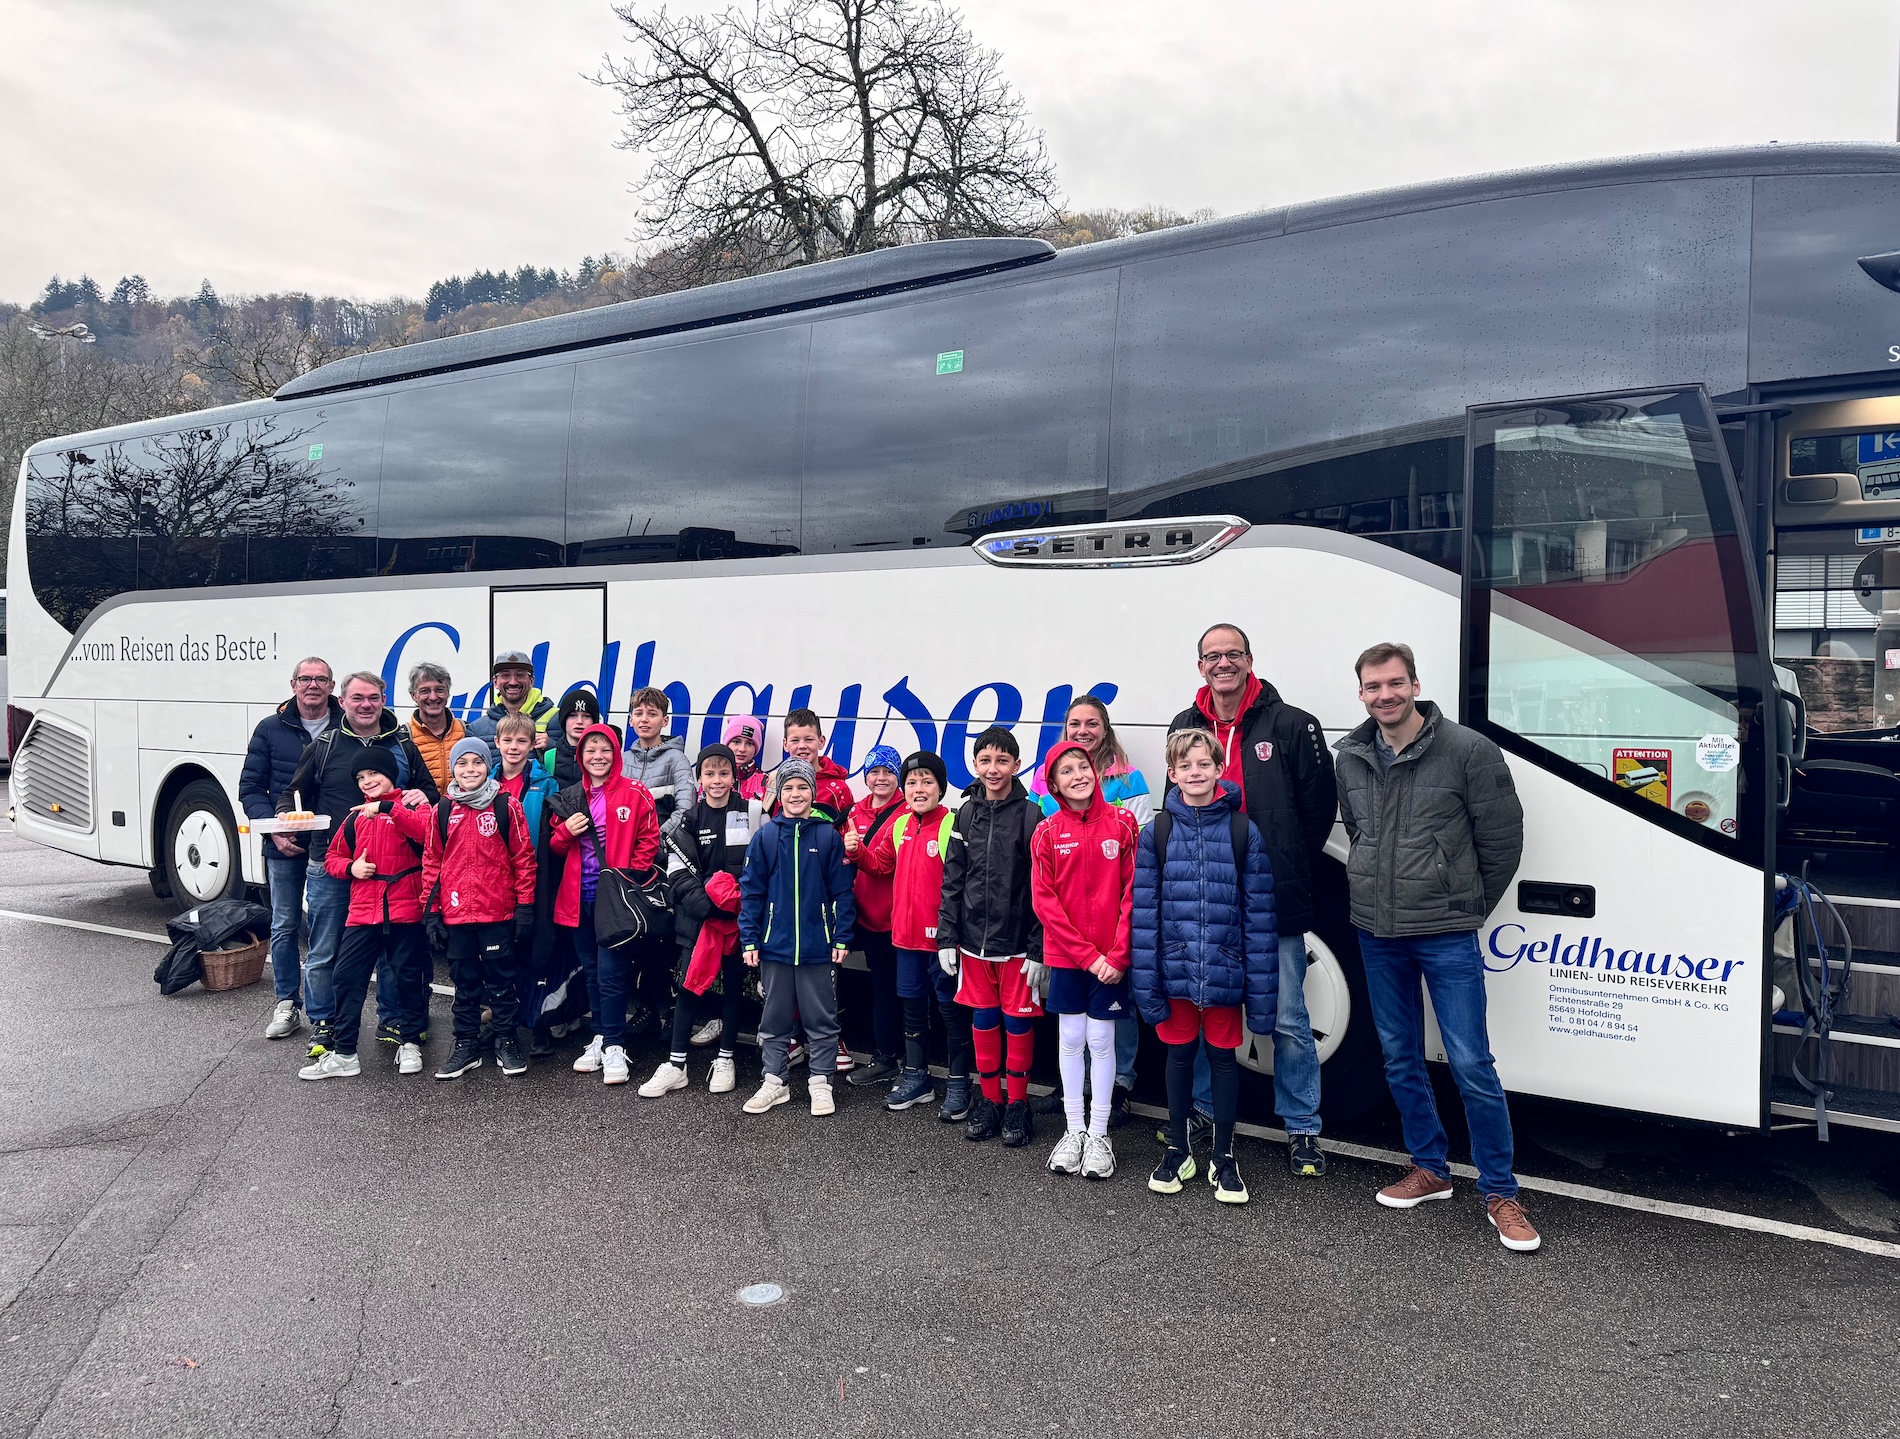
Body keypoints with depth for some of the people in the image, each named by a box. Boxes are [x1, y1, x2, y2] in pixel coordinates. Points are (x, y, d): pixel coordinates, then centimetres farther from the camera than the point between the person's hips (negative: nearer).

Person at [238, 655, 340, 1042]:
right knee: (285, 926, 9)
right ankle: (287, 1004, 20)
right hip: (284, 847, 1)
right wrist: (275, 831, -9)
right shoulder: (271, 729, 3)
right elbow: (250, 788, 5)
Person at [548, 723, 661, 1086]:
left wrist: (630, 876, -13)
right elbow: (555, 848, 15)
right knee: (591, 970, 13)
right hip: (579, 896, 5)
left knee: (610, 972, -6)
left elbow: (649, 840, -3)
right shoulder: (569, 798, 10)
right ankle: (600, 1037, 24)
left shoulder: (635, 794, -3)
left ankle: (615, 1046, 3)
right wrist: (566, 831, -6)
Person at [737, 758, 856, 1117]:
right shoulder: (765, 836, -1)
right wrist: (749, 940, -3)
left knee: (821, 1019, 8)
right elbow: (751, 890, 1)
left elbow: (842, 891, -1)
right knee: (774, 1019, 13)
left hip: (818, 946, -1)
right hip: (774, 944, 1)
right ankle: (774, 1081, 26)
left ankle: (821, 1083, 20)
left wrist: (842, 938, -5)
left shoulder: (828, 835, -3)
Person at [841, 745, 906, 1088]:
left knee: (887, 986, 0)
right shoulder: (857, 812, 11)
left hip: (893, 914, -6)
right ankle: (882, 1055, 23)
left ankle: (885, 1059, 7)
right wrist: (848, 852, -5)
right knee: (879, 983, 14)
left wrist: (858, 853, -32)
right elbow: (847, 858, 17)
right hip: (867, 913, 7)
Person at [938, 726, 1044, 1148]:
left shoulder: (1032, 816, -7)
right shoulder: (966, 814, 4)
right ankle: (989, 1100, 24)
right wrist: (946, 937, 2)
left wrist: (1038, 948, -11)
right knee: (982, 1022, 11)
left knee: (1017, 1022, 6)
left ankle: (1017, 1105, 19)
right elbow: (952, 880, 7)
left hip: (1018, 943, -3)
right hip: (974, 940, 3)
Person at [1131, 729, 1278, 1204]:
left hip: (1224, 970, -1)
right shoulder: (1155, 834, -1)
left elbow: (1259, 913, -5)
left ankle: (1224, 1157, 25)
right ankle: (1178, 1150, 29)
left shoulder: (1244, 831, -4)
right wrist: (1147, 985, -7)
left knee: (1223, 1056, 10)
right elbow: (1143, 912, -3)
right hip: (1175, 969, 1)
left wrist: (1260, 990, -7)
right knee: (1179, 1053, 13)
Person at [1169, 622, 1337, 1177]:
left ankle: (1302, 1129, 16)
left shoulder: (1291, 725, -5)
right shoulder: (1184, 728, 8)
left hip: (1274, 903, -4)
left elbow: (1320, 804, 0)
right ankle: (1198, 1111, 31)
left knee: (1288, 1019, 3)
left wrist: (1290, 872, 3)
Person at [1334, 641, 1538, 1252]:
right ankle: (1429, 1169, 30)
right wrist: (1375, 897, 14)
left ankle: (1500, 1193, 9)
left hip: (1446, 937, -5)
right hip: (1376, 933, 5)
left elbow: (1502, 840, -4)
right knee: (1400, 1059, 14)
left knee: (1471, 1065, -4)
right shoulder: (1350, 758, 4)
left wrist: (1465, 908, 3)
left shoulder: (1469, 751, -11)